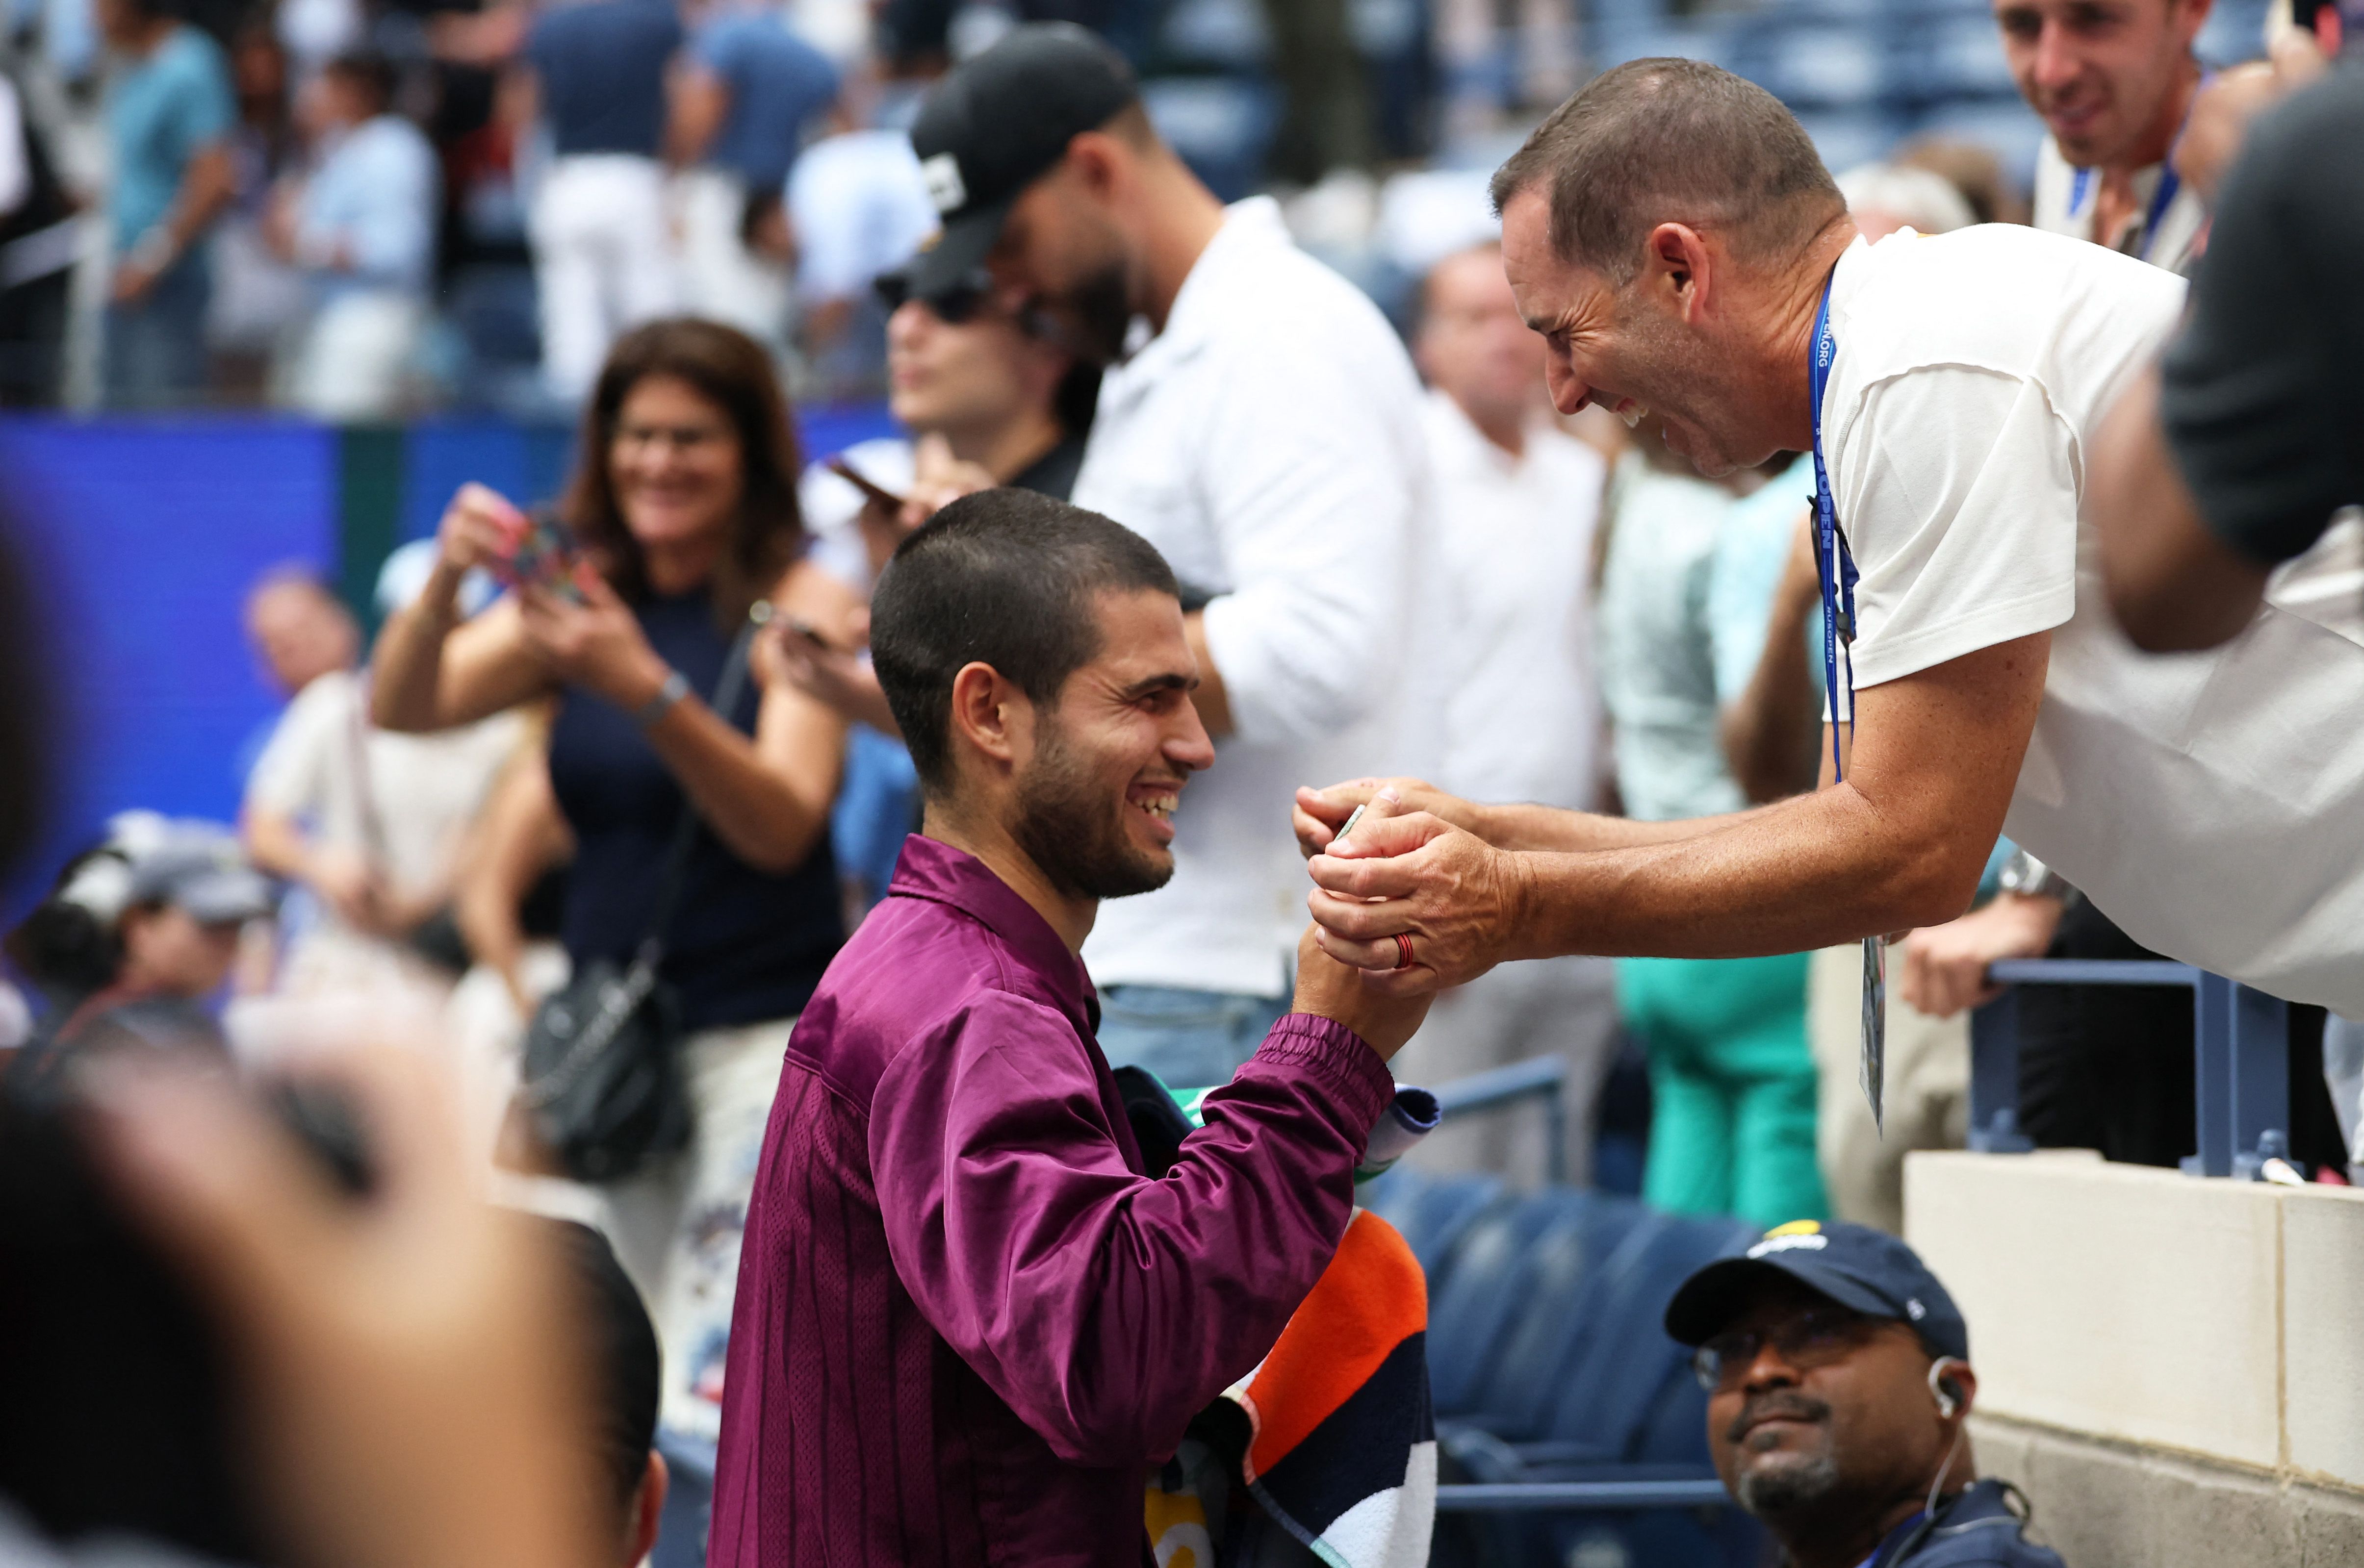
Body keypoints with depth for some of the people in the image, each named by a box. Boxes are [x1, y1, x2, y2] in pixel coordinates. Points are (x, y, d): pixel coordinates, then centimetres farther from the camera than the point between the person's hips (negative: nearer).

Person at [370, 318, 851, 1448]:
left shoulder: (798, 601, -4)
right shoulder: (581, 598, 10)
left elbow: (783, 825, -15)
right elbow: (402, 708, -2)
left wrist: (649, 690, -29)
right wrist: (446, 582, -21)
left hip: (763, 1031, -5)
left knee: (718, 1390, -17)